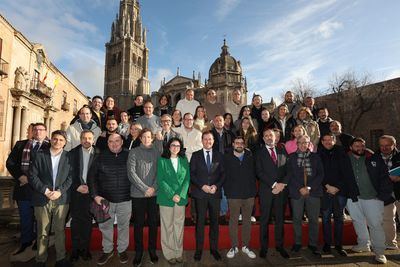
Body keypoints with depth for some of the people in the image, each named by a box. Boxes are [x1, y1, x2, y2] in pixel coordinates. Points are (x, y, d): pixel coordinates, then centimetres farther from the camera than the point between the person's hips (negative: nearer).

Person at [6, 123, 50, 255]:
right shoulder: (20, 144, 8)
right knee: (25, 217, 15)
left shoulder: (50, 147, -3)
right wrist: (20, 176, -9)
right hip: (23, 186, 3)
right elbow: (10, 162, 5)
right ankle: (26, 242, 31)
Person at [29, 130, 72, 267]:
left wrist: (60, 191, -12)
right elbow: (32, 176, -1)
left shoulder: (69, 157, 4)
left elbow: (70, 177, 1)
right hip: (42, 198, 0)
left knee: (60, 230, 8)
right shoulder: (40, 155, 4)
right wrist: (45, 191, -10)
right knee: (42, 232, 10)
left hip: (61, 199, 0)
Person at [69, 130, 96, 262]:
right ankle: (75, 249, 16)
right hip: (76, 191, 1)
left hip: (91, 192, -1)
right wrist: (77, 186, -8)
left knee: (88, 221, 5)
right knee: (75, 220, 6)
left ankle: (85, 248, 16)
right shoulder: (73, 153, 3)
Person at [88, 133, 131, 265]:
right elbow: (91, 176, 0)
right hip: (105, 199, 1)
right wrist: (95, 195, -7)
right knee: (105, 226, 13)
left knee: (124, 226, 13)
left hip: (125, 199, 0)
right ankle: (107, 250, 33)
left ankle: (122, 250, 32)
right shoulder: (100, 157, -2)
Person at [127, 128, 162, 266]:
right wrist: (145, 189, -11)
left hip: (154, 193, 1)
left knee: (153, 223, 10)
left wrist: (153, 187, -10)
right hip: (138, 194, -1)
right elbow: (131, 173, -6)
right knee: (138, 223, 7)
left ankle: (152, 250, 26)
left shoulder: (157, 151, 5)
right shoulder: (134, 152, 0)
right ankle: (138, 251, 23)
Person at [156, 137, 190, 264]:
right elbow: (160, 180, -7)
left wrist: (180, 195, -9)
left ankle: (179, 252, 22)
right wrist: (172, 195, -14)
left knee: (179, 225, 9)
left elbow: (187, 179, 3)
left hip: (181, 197, 3)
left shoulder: (184, 160, 7)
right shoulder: (162, 160, -2)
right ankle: (169, 253, 18)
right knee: (167, 226, 5)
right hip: (166, 198, -2)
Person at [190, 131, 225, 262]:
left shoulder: (219, 155, 8)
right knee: (200, 221, 4)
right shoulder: (195, 155, 4)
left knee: (214, 221, 8)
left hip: (215, 193, 2)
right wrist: (202, 186, -11)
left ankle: (214, 248, 21)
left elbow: (223, 173, 5)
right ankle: (199, 249, 17)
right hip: (200, 193, -1)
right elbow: (192, 174, 0)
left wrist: (216, 186, -9)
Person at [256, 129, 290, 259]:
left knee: (280, 218, 11)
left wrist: (282, 183, -9)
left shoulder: (282, 151, 11)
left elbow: (288, 169, 6)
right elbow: (259, 172, -7)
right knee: (264, 220, 5)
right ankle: (264, 247, 17)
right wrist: (273, 184, -14)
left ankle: (279, 245, 25)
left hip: (282, 189, 3)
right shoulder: (259, 153, 1)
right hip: (266, 190, -2)